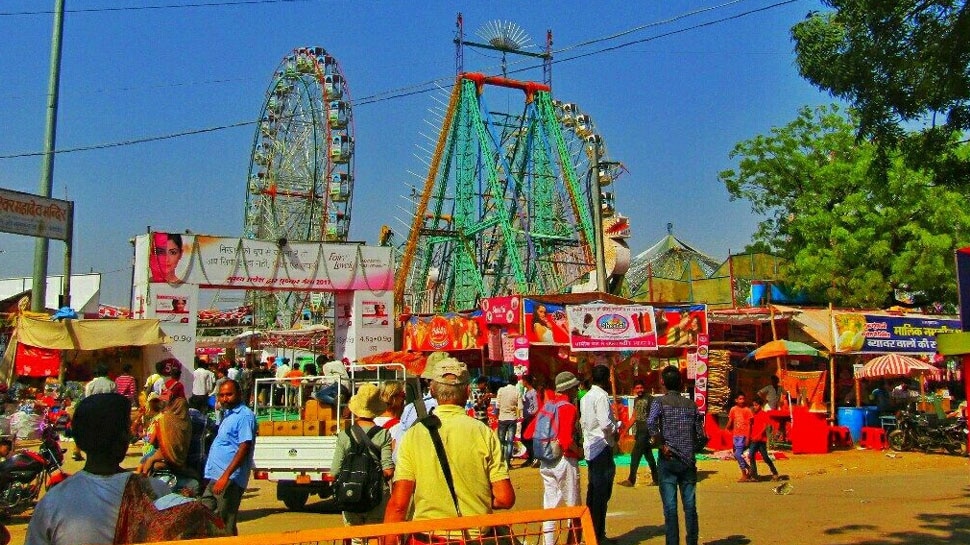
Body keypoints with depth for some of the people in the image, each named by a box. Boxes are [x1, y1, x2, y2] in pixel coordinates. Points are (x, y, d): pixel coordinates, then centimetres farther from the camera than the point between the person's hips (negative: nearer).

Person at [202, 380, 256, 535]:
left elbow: (244, 448, -20)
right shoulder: (227, 414, 18)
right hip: (215, 478, 10)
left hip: (230, 480, -10)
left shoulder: (245, 415, -12)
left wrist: (226, 475, -26)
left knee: (225, 526, -4)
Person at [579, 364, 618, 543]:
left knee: (593, 491, 14)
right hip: (602, 447, -9)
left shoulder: (585, 397, 12)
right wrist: (616, 430, -5)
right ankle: (598, 535, 0)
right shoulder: (601, 396, -15)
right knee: (602, 493, -4)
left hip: (590, 447, 9)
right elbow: (606, 424, -23)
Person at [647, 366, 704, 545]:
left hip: (668, 460, -3)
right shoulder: (691, 405, 6)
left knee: (670, 506, 1)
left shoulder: (660, 402, -4)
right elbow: (700, 433, 4)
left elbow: (651, 423, -23)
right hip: (688, 461, 3)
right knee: (690, 505, 9)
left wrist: (662, 445, -13)